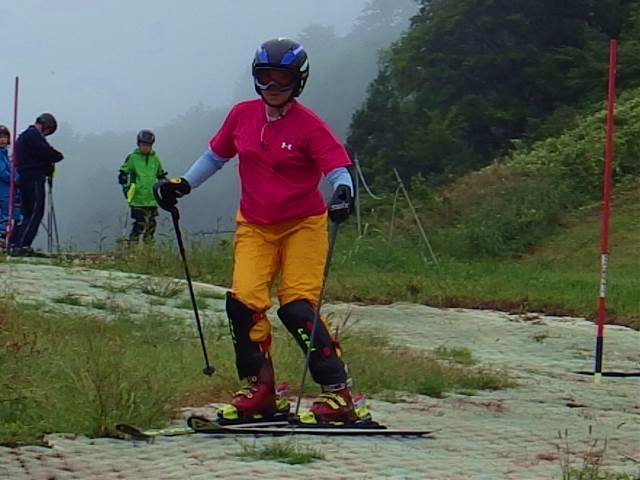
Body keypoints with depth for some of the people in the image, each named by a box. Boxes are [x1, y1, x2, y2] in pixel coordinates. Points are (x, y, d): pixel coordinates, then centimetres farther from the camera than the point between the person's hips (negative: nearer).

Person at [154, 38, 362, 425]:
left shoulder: (308, 126, -10)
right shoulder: (242, 116, 4)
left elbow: (338, 167, -16)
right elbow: (216, 155, 19)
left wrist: (343, 192, -37)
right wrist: (184, 184, 12)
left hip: (303, 225, -4)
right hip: (255, 227, 4)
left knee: (297, 309, -13)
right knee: (243, 302, -12)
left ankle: (339, 394, -6)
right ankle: (259, 389, 3)